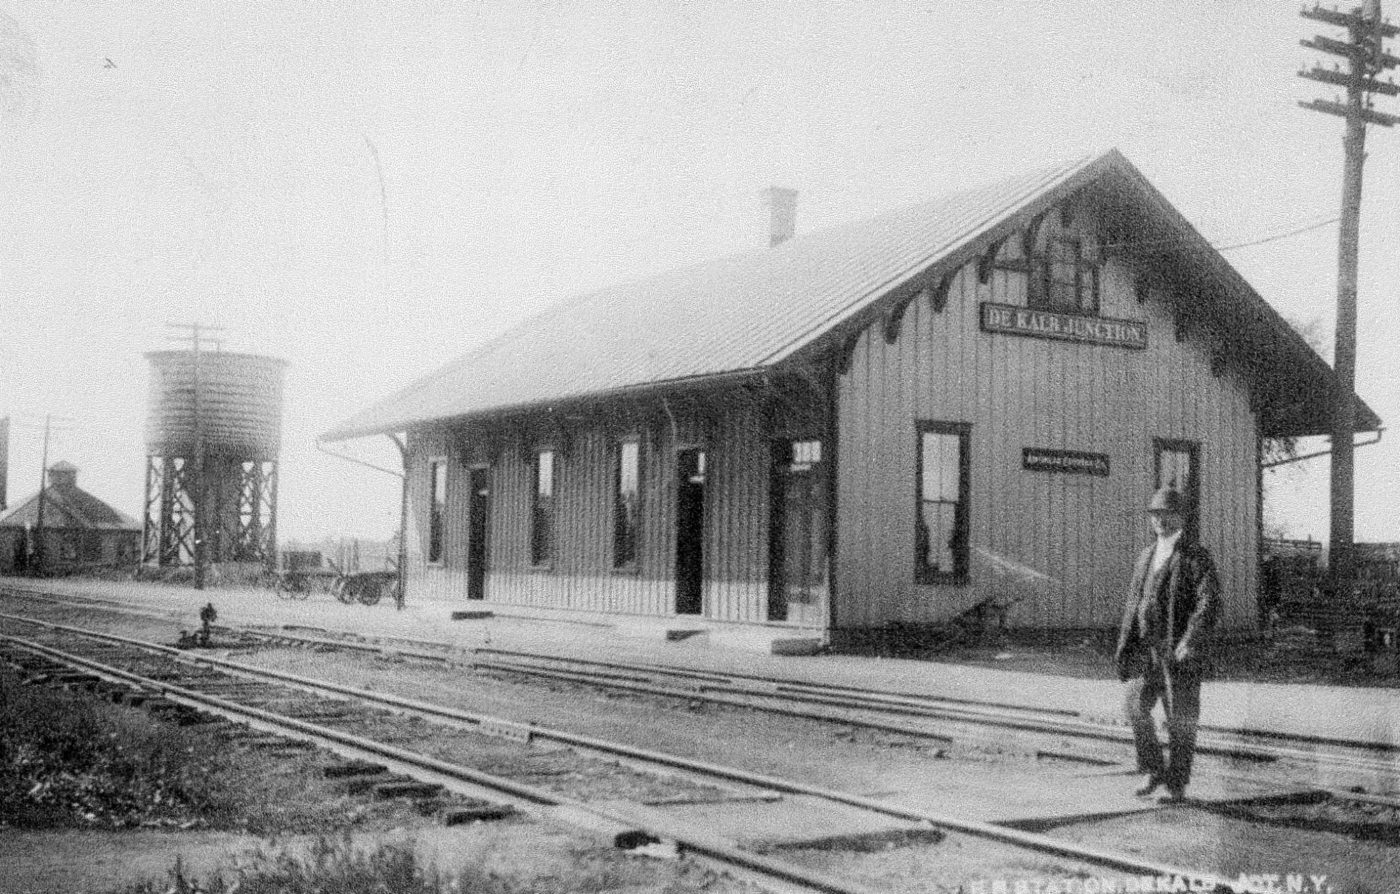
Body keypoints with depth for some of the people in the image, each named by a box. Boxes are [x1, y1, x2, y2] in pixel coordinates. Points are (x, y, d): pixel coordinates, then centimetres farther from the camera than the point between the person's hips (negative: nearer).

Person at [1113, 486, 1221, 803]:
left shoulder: (1196, 556, -4)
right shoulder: (1147, 556, 16)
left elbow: (1209, 602, -15)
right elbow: (1133, 602, 19)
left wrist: (1191, 641, -27)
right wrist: (1124, 646, 11)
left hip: (1180, 649, -5)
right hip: (1147, 647, 5)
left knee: (1180, 718, 1)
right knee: (1137, 705, -8)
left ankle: (1177, 784, 11)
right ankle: (1154, 770, 9)